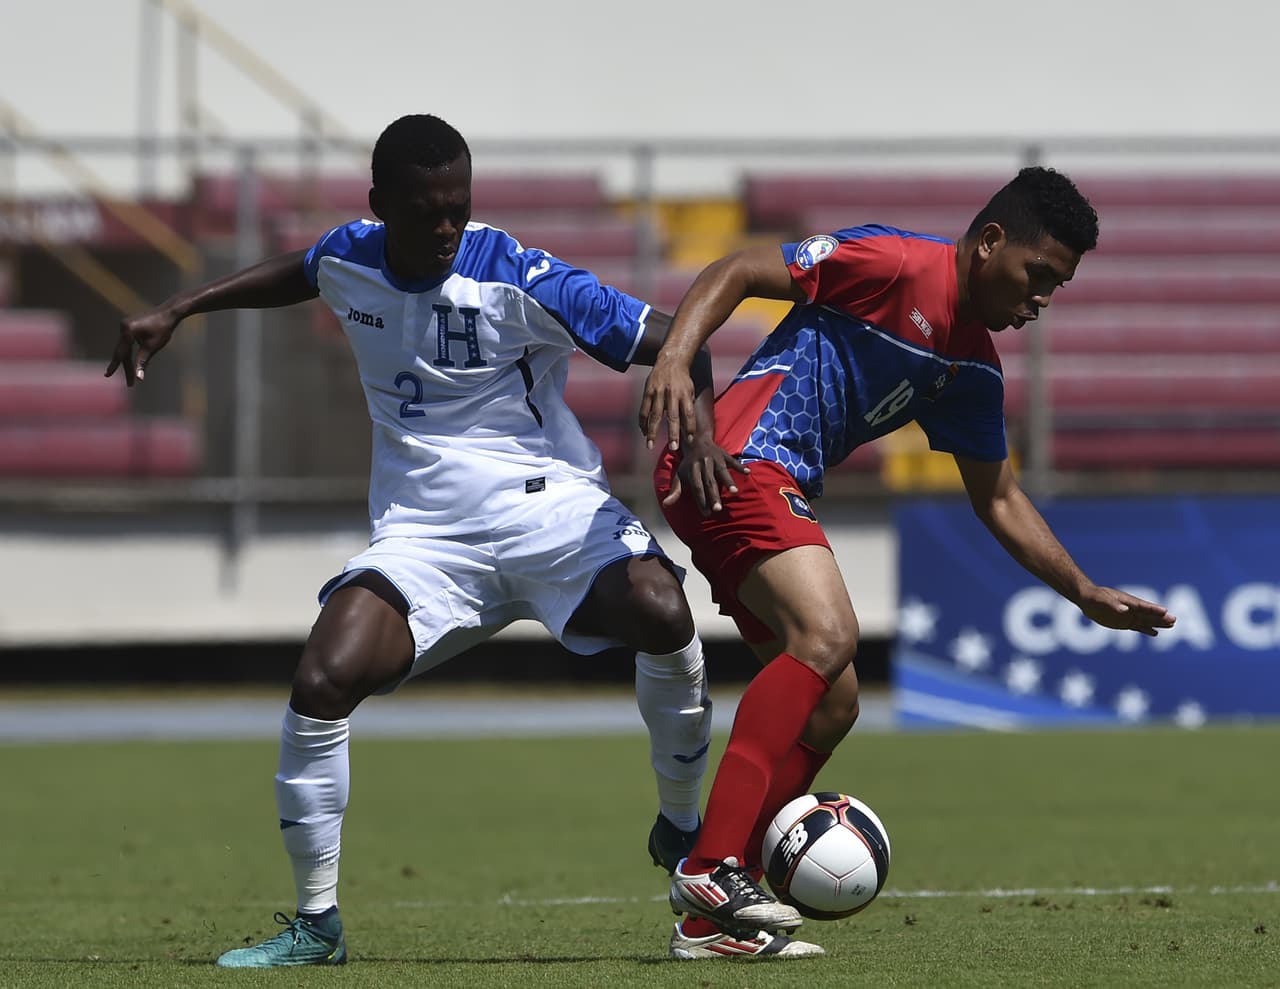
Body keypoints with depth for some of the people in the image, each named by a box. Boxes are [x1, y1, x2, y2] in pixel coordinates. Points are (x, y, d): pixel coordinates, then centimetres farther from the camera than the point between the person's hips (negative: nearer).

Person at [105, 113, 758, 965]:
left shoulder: (521, 281, -12)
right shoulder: (349, 259, 4)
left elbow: (668, 341, -11)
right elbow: (299, 274, 31)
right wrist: (178, 311, 29)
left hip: (549, 511, -4)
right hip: (424, 535, 4)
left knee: (662, 613, -32)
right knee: (322, 681, -20)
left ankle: (681, 831, -6)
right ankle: (317, 922, -3)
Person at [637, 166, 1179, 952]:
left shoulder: (973, 370, 17)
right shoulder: (897, 266, -9)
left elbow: (999, 499, 25)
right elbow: (737, 273, -10)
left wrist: (1088, 595, 19)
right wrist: (675, 362, -24)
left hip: (783, 495, 10)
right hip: (734, 460, -10)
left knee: (832, 704, 7)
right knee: (827, 632, -27)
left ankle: (713, 919, 7)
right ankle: (712, 866, -32)